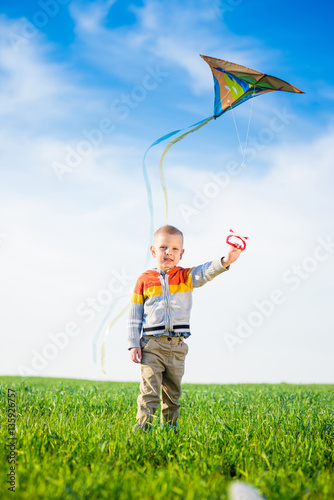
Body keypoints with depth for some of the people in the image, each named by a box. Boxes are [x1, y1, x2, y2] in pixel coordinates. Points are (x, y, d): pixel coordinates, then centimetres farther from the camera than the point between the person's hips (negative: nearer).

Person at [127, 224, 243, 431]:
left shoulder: (186, 277, 4)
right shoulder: (145, 280, 2)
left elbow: (205, 272, -18)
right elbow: (134, 315, 4)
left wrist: (225, 261, -39)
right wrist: (134, 344, -2)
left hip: (177, 346, 2)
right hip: (151, 345, -2)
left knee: (173, 392, 13)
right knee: (149, 390, -6)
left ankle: (170, 427, 25)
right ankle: (143, 426, -2)